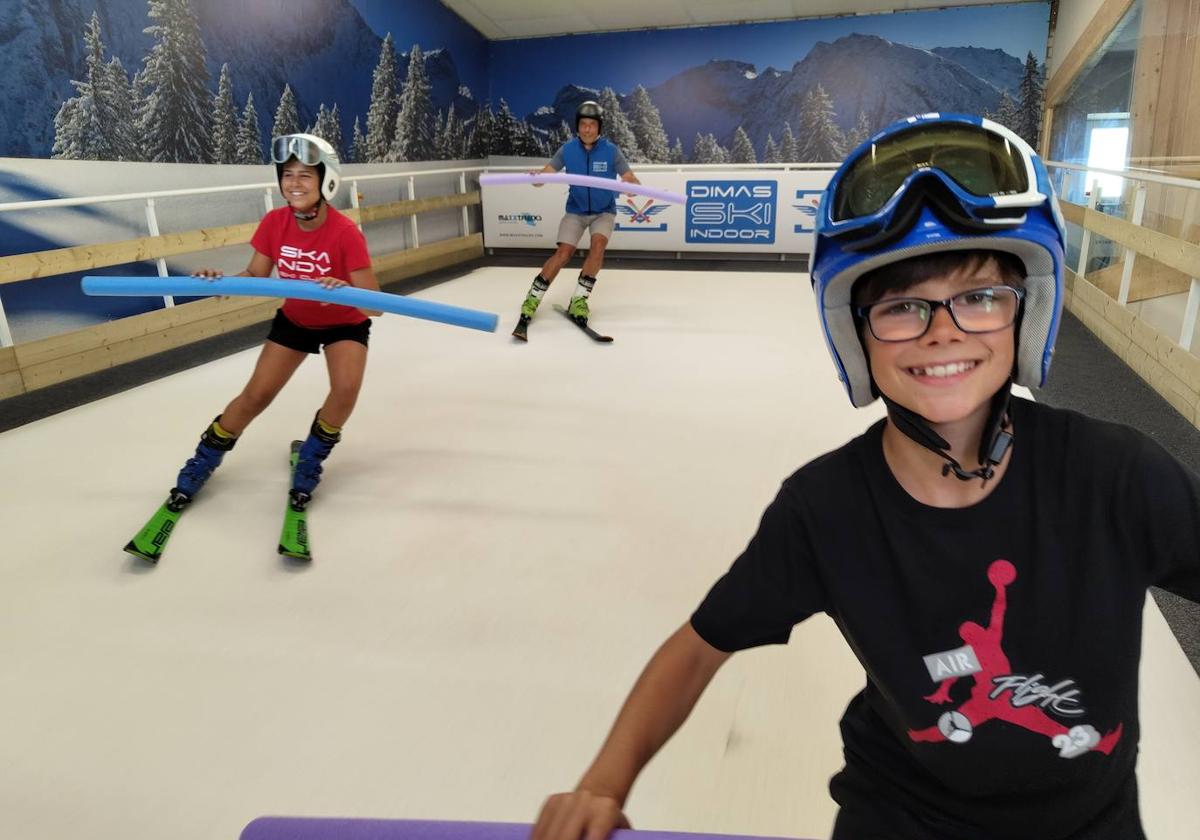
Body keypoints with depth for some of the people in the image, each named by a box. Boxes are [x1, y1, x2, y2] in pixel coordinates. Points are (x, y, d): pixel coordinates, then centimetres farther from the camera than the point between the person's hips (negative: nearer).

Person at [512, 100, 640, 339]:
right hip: (575, 210, 1)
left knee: (598, 244, -26)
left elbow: (631, 179, -18)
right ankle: (532, 299, -3)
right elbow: (545, 174, -15)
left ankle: (579, 300, -16)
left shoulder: (610, 151, -14)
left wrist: (632, 185, -42)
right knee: (563, 253, -12)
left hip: (604, 211, 0)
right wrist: (537, 177, -39)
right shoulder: (568, 149, -10)